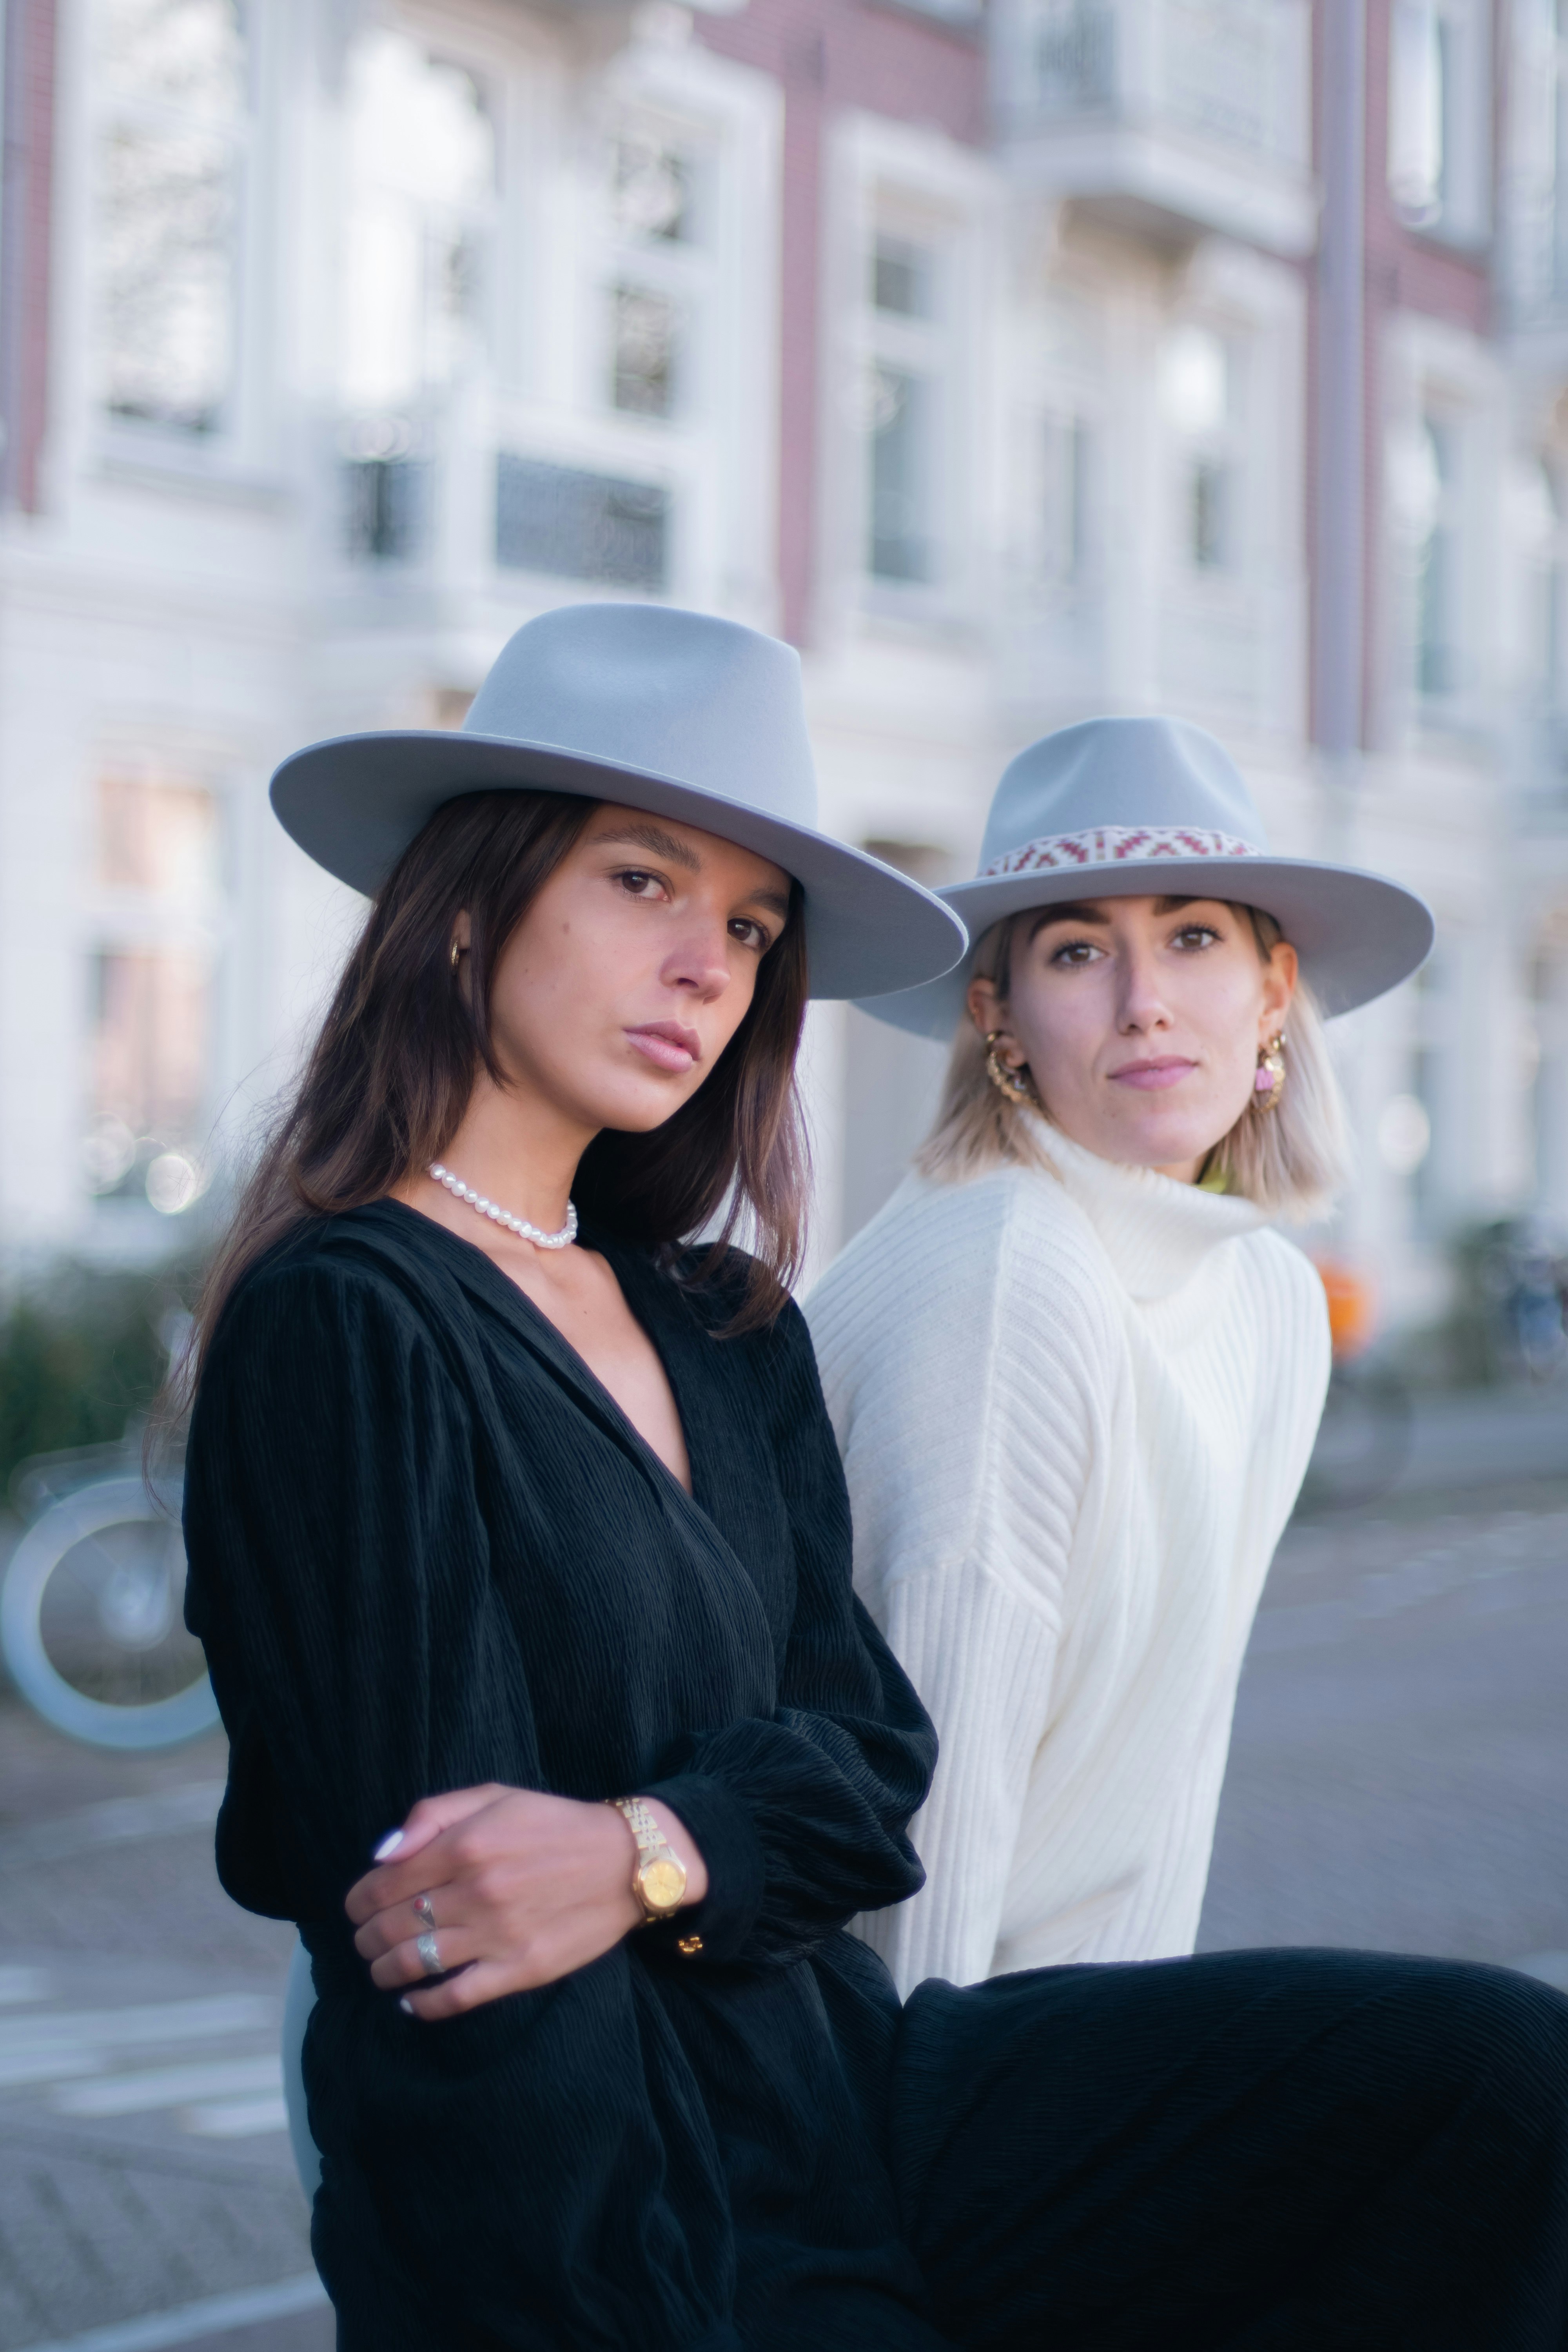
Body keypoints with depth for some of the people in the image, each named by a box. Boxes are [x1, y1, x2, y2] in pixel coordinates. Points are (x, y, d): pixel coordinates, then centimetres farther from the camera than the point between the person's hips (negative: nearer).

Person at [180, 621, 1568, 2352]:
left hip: (847, 2092, 7)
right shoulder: (346, 1322, -13)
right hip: (637, 2211, -7)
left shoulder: (723, 1330, 11)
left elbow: (867, 1752, 3)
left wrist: (650, 1855, -18)